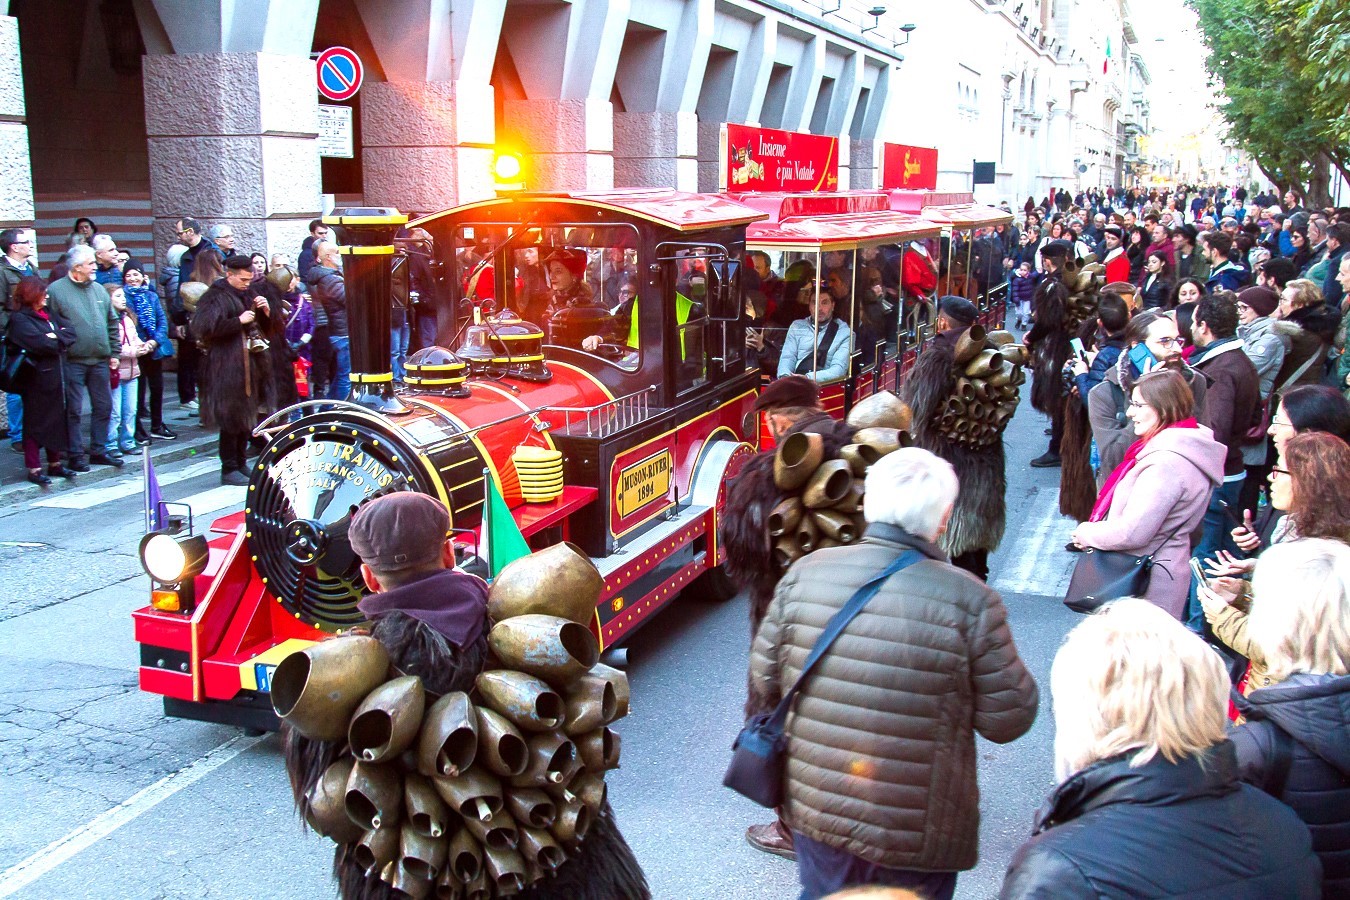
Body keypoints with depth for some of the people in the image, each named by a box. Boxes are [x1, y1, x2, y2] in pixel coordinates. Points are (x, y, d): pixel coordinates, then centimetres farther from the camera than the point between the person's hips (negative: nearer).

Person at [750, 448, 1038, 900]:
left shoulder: (805, 574, -11)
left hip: (816, 815, 3)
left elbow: (765, 680, 0)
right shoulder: (969, 601, -21)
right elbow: (1008, 721, -12)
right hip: (916, 839, -2)